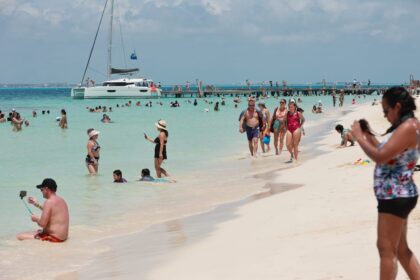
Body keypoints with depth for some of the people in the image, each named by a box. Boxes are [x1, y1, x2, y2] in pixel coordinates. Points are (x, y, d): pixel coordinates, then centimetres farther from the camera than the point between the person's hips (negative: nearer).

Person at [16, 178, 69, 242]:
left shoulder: (49, 202, -17)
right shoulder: (61, 200, 11)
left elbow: (42, 224, -21)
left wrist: (36, 219, 0)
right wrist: (38, 205, 30)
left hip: (54, 238, -10)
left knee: (20, 236, -11)